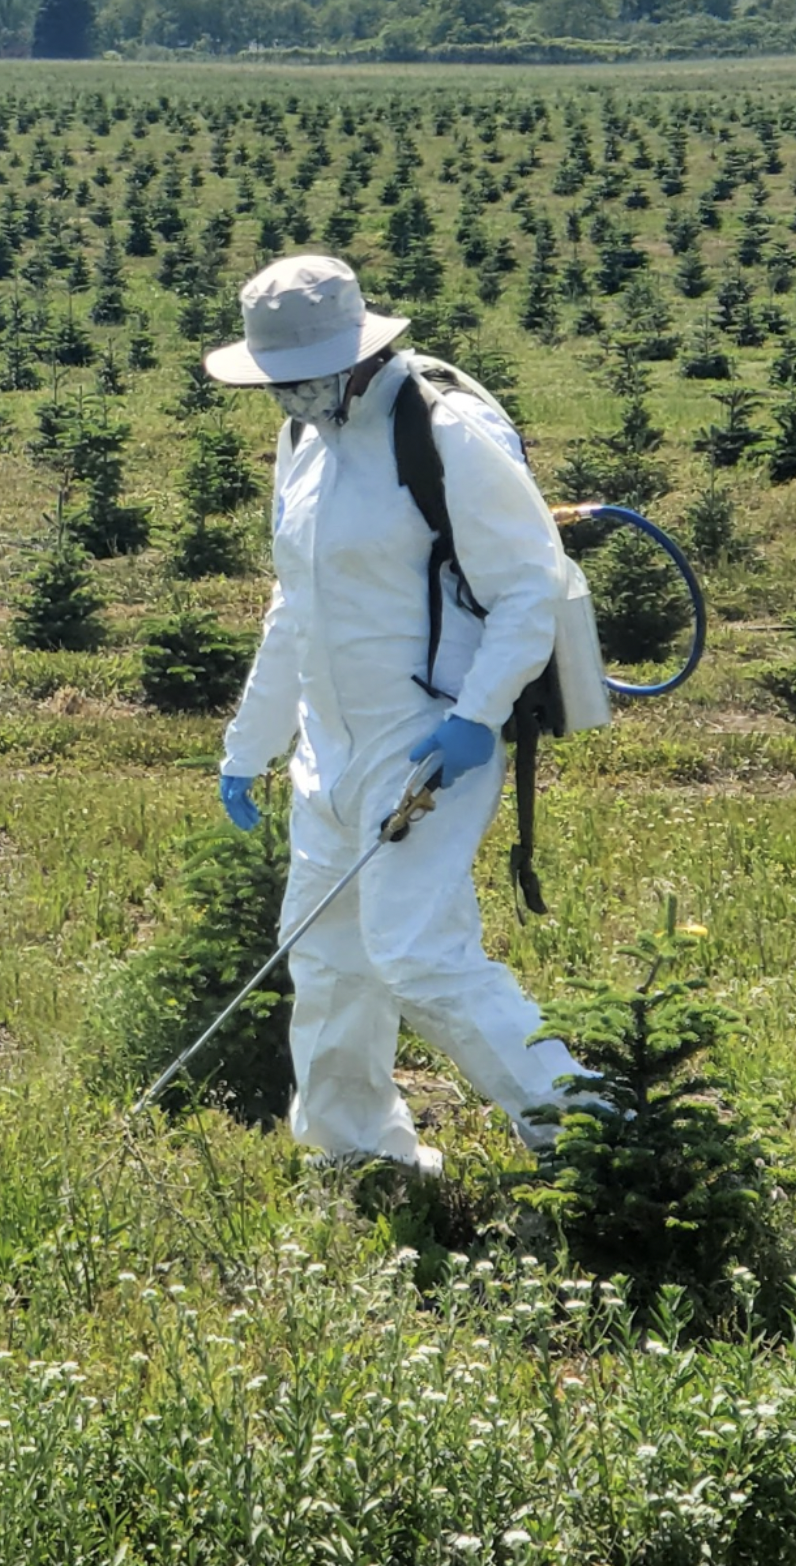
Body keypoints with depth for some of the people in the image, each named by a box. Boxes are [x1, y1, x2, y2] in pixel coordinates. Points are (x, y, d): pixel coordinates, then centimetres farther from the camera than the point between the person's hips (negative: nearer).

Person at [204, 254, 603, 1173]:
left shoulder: (450, 434, -15)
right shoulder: (305, 440, 12)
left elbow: (530, 589, -13)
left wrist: (476, 716, -24)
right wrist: (248, 746, 25)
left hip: (431, 747, -9)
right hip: (333, 750, 9)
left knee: (417, 955, -16)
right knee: (324, 951, 14)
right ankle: (359, 1152, 30)